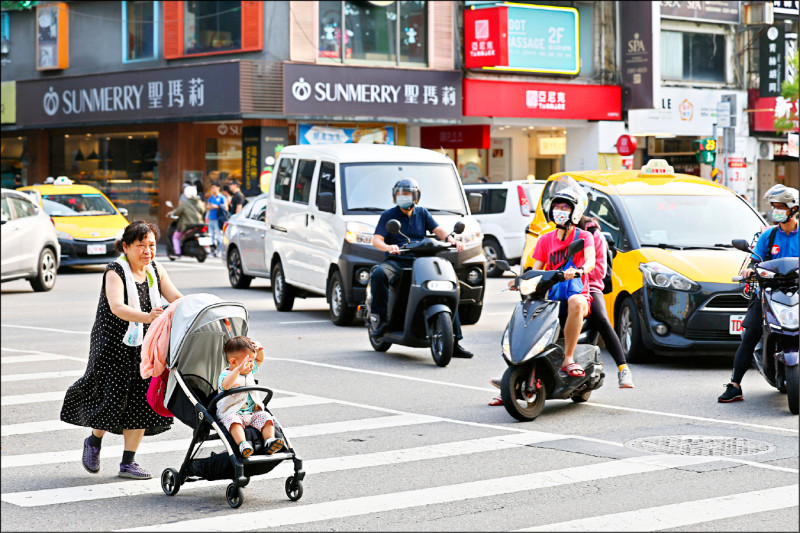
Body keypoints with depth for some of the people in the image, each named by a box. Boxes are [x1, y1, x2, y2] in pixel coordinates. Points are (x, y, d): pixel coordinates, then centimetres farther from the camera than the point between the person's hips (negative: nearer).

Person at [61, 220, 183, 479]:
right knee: (114, 397, -9)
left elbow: (176, 298, -1)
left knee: (142, 400, 1)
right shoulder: (115, 272, -15)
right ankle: (94, 441, 23)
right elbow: (117, 307, -30)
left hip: (143, 345, 6)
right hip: (114, 343, -6)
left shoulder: (155, 270, 6)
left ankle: (128, 463, 10)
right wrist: (146, 317, -48)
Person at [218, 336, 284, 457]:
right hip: (231, 413, -7)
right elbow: (226, 385, -34)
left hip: (252, 413, 7)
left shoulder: (250, 371, 16)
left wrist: (259, 350, 7)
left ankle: (269, 440, -29)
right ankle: (242, 444, -54)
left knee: (265, 417, -18)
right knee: (233, 420, -38)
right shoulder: (226, 374, -10)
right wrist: (239, 369, -45)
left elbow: (260, 360, 31)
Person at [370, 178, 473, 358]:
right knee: (379, 274, -37)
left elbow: (437, 229, 4)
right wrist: (387, 247, -29)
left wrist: (452, 240, -18)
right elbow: (376, 240, -6)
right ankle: (379, 317, -23)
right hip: (396, 261, -3)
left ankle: (454, 341, -5)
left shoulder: (422, 213, 16)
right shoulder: (388, 215, 5)